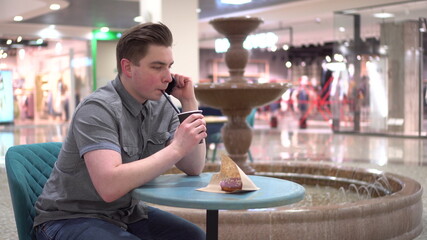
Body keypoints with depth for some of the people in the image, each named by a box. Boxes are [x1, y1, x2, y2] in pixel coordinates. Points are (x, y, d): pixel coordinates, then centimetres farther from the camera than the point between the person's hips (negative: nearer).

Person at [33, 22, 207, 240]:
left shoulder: (161, 106, 1)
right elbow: (109, 186, -33)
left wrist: (190, 104, -8)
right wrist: (176, 148, -30)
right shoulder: (99, 109, -21)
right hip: (72, 219, -7)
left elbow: (194, 168, 0)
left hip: (127, 213, 7)